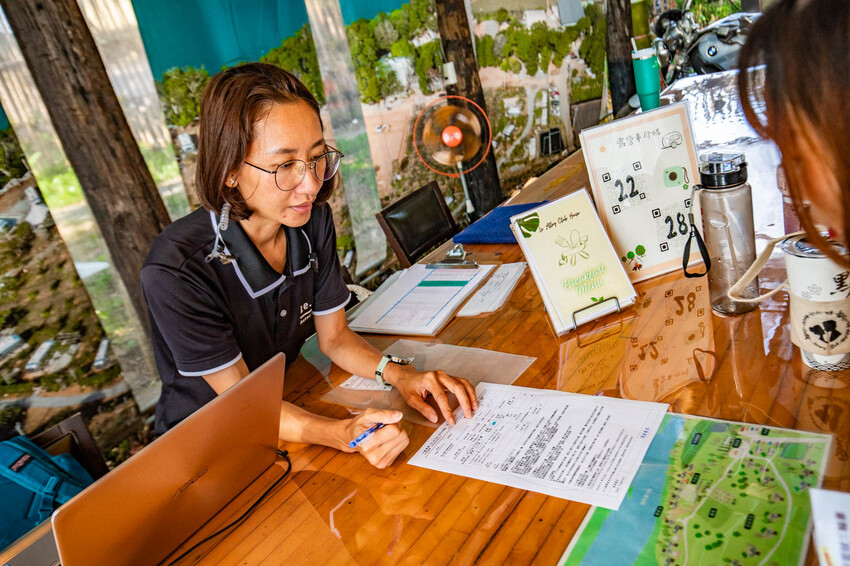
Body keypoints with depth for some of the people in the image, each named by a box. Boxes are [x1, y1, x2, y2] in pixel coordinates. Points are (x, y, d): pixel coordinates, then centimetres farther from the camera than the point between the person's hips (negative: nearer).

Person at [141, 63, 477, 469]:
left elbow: (334, 336, 0)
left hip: (289, 409, 5)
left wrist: (398, 374, -18)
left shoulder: (313, 222, -9)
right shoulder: (175, 270, -27)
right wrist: (342, 434, -37)